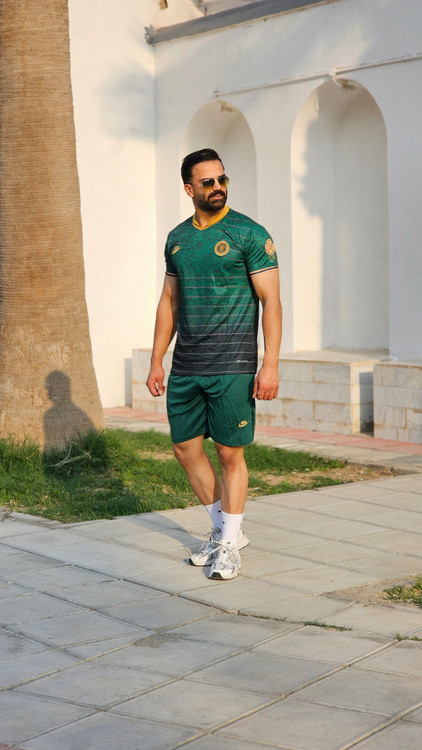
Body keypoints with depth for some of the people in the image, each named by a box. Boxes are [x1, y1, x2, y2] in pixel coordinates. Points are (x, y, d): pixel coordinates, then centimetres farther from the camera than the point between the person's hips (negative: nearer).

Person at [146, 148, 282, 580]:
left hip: (231, 365, -6)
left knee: (230, 452, -2)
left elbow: (271, 301, -8)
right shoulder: (177, 238, 12)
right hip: (185, 366, 6)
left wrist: (271, 365, -15)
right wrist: (156, 360, 13)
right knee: (185, 447, 8)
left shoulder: (249, 234, -5)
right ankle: (225, 530, 25)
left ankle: (229, 546, 12)